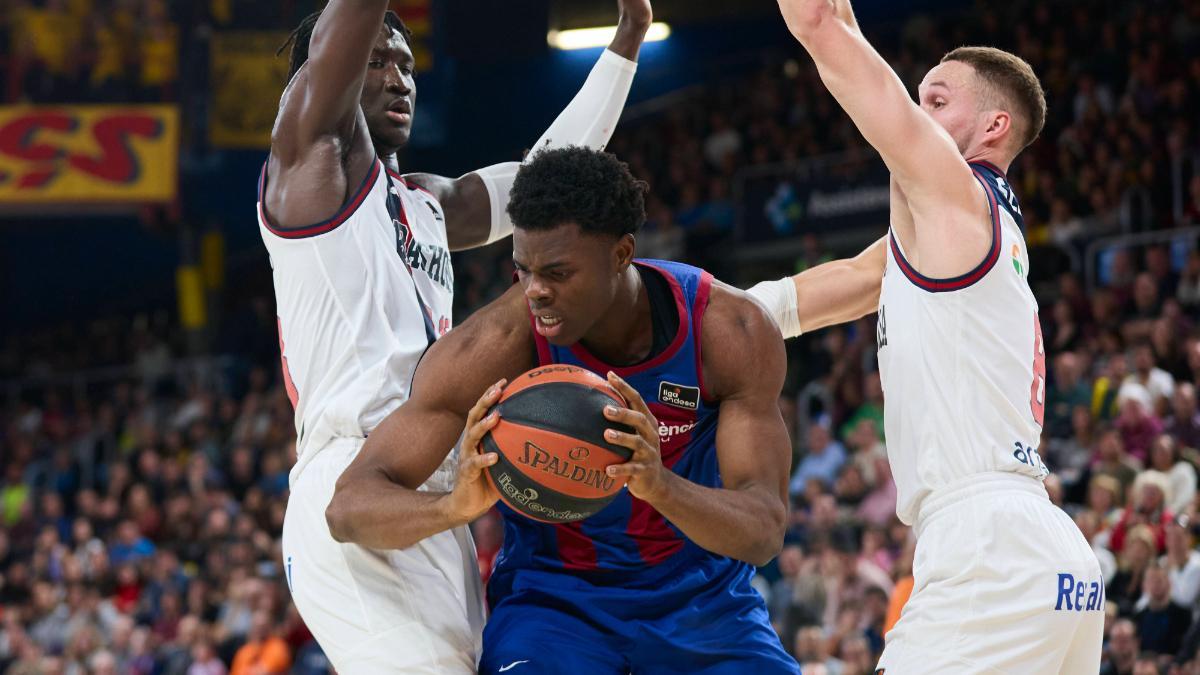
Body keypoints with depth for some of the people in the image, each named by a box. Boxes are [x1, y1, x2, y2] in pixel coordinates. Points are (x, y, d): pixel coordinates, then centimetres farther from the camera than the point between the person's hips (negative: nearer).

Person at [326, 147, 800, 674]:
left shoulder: (733, 332, -20)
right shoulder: (495, 344, -25)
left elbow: (765, 533, -25)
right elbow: (348, 506, -26)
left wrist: (661, 485, -47)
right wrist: (454, 506, -48)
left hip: (700, 595, 2)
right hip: (552, 594, -2)